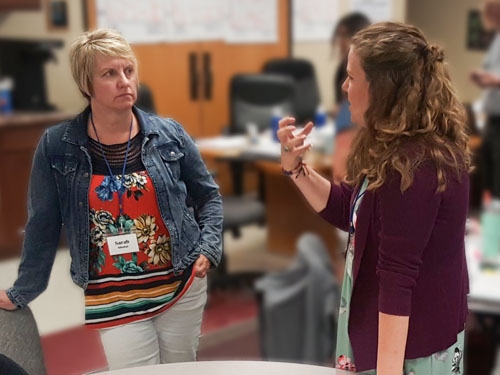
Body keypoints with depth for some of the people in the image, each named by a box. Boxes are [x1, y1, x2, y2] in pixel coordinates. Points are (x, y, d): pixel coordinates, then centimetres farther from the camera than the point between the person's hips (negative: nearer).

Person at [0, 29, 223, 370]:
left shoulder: (169, 134, -5)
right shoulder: (57, 146, -8)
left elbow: (208, 195, 8)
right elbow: (43, 225, 1)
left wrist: (209, 248, -5)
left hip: (182, 286, 2)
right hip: (115, 299, -1)